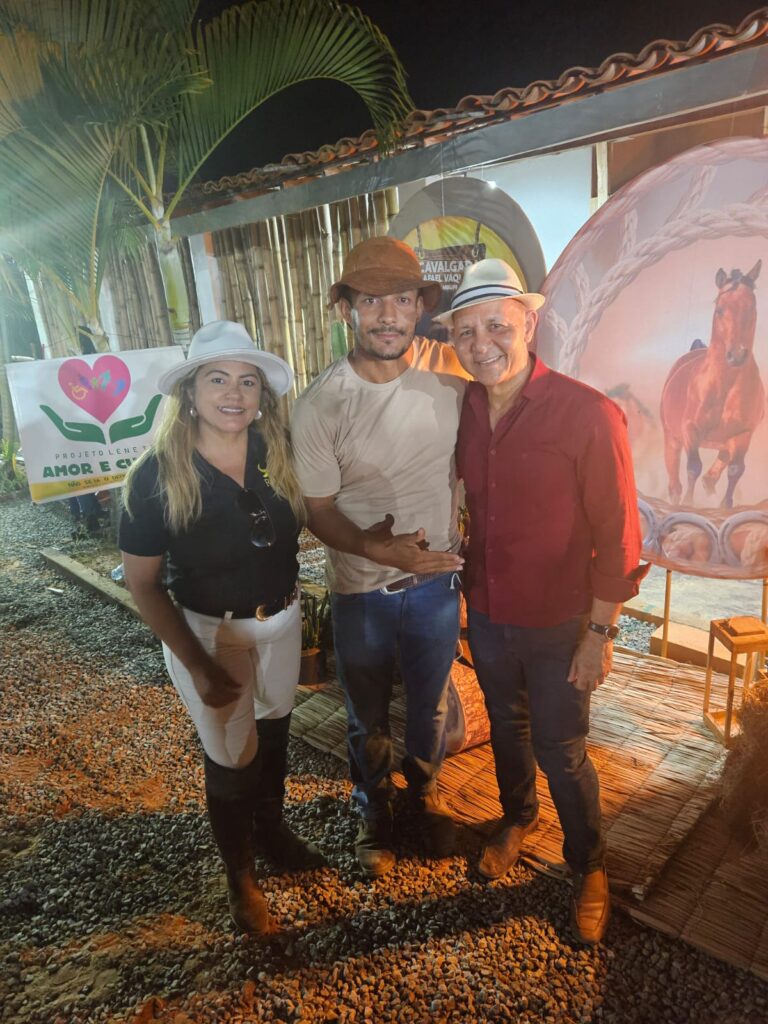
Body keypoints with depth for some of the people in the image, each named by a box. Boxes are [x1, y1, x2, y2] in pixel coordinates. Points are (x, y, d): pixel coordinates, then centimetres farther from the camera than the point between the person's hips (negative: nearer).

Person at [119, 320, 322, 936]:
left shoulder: (279, 456, -10)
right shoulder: (158, 477, -19)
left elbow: (310, 518, 5)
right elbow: (144, 583, -14)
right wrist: (198, 666, -17)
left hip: (282, 623, 4)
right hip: (209, 634, -4)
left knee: (274, 735, 24)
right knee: (233, 758, 13)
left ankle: (272, 831, 54)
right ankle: (241, 877, 41)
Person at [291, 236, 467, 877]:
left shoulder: (451, 371, -12)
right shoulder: (319, 406, -17)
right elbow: (319, 511, -10)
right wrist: (376, 548, -27)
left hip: (438, 578, 2)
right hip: (360, 590, -1)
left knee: (430, 704, 23)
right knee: (368, 717, 20)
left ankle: (426, 792, 53)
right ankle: (374, 808, 49)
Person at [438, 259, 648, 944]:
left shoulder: (589, 415, -22)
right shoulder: (466, 411, -5)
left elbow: (617, 536, -16)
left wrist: (600, 633, -14)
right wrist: (467, 589, 9)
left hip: (559, 627, -4)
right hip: (487, 616, 5)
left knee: (561, 752, 12)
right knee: (507, 727, 25)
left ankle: (589, 868, 41)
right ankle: (518, 817, 55)